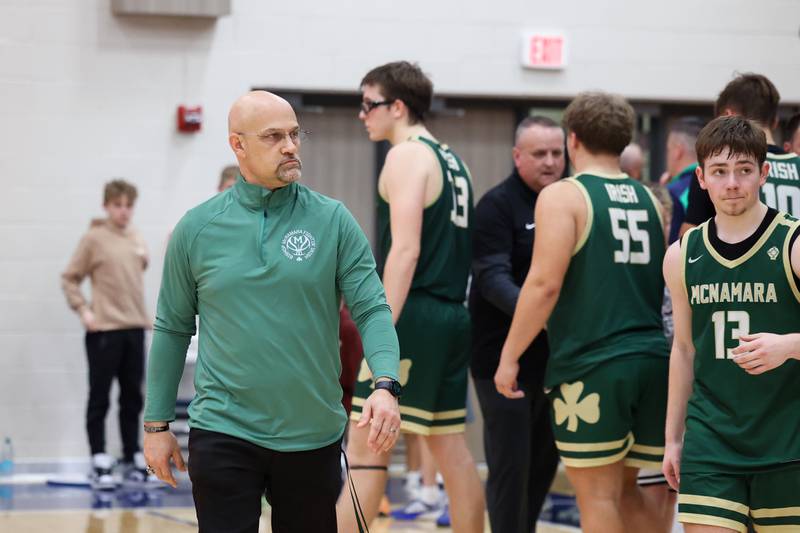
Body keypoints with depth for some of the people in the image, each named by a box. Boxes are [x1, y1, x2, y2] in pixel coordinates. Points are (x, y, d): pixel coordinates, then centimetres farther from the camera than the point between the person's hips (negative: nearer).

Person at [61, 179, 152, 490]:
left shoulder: (137, 239, 10)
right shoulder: (94, 239, -5)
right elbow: (69, 279, -2)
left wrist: (144, 314, 14)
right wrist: (82, 310, -12)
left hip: (134, 328, 5)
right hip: (104, 329, -5)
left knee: (133, 398, 10)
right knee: (100, 398, 0)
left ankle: (133, 460, 18)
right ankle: (99, 464, 3)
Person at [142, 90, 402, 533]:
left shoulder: (333, 220, -1)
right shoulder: (197, 228, 1)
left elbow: (371, 309, -4)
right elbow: (173, 327, 8)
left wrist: (385, 385, -21)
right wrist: (157, 423, 7)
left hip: (314, 436, 1)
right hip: (224, 435, -1)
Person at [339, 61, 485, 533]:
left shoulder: (408, 156, -9)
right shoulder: (452, 161, 19)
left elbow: (406, 250, -18)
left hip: (414, 317, -9)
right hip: (453, 316, 9)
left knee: (366, 445, -8)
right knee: (451, 447, 12)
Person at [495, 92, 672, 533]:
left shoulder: (562, 196, -5)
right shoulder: (649, 200, 14)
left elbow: (545, 283, -14)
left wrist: (510, 356, -8)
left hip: (591, 364, -6)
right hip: (652, 360, 6)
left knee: (597, 496, -1)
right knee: (625, 489, 17)